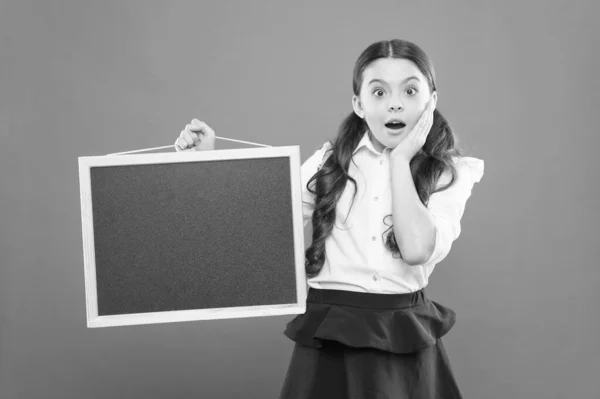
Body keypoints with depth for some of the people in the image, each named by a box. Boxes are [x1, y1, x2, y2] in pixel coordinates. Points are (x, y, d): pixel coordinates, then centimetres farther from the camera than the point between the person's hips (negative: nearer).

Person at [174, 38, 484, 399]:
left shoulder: (449, 175, 0)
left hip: (406, 343, -1)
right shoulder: (331, 162, 3)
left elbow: (417, 249, -17)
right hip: (328, 341, 1)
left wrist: (400, 159, -10)